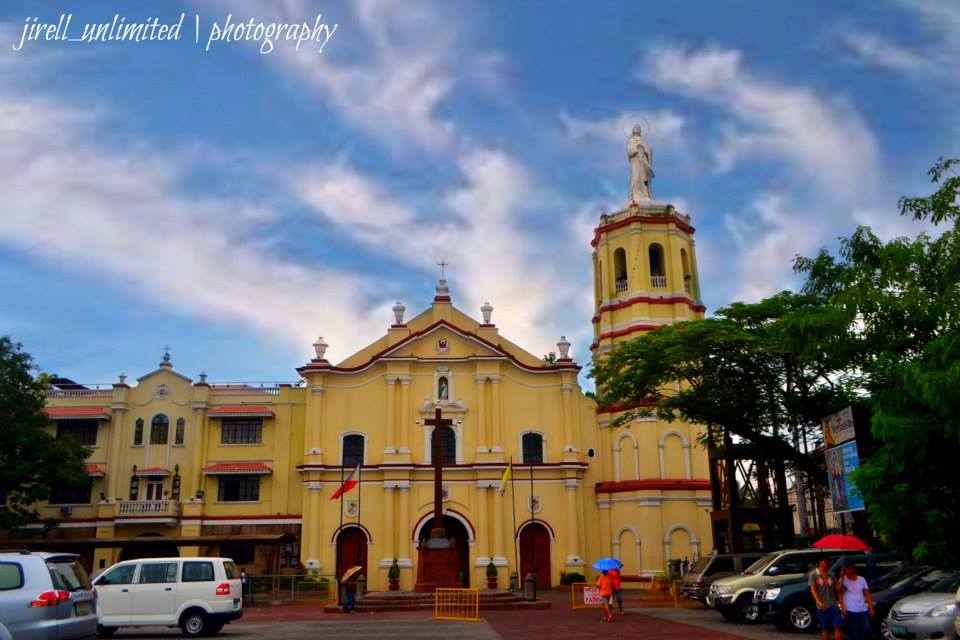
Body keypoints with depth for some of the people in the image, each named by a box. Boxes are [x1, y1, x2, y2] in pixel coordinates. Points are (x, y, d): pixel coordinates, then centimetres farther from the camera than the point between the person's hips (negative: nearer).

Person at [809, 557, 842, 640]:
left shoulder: (831, 575, 7)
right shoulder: (813, 574, -1)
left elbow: (838, 588, 0)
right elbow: (812, 589, -7)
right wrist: (819, 602, -21)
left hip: (833, 605, 2)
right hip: (822, 607, -2)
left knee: (838, 626, -7)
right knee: (825, 628, 8)